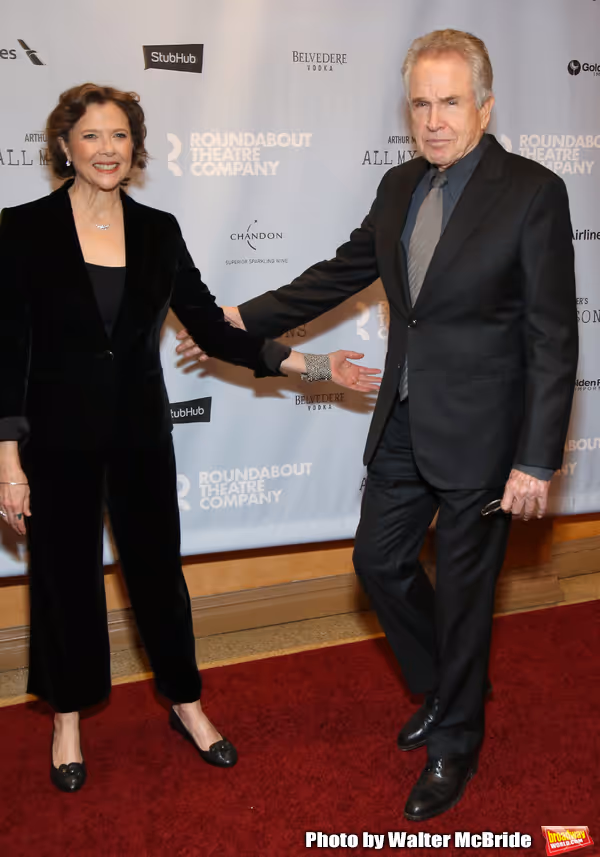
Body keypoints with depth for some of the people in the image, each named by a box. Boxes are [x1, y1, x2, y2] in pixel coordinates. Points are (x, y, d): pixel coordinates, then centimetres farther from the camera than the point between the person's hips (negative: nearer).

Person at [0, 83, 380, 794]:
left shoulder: (158, 231, 2)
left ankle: (186, 705, 32)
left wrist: (314, 365, -3)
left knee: (158, 567, 12)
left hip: (141, 432, 3)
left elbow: (212, 330, 3)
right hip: (57, 438, -2)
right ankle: (68, 719, 32)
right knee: (66, 575, 10)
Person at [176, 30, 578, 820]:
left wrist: (536, 463, -17)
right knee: (380, 561, 16)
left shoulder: (532, 192, -14)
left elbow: (553, 338, -15)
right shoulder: (400, 187, 5)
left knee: (462, 590, 7)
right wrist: (245, 320, 9)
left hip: (476, 434, -6)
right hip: (403, 425, 7)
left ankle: (455, 741, 31)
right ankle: (446, 690, 42)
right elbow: (342, 274, 15)